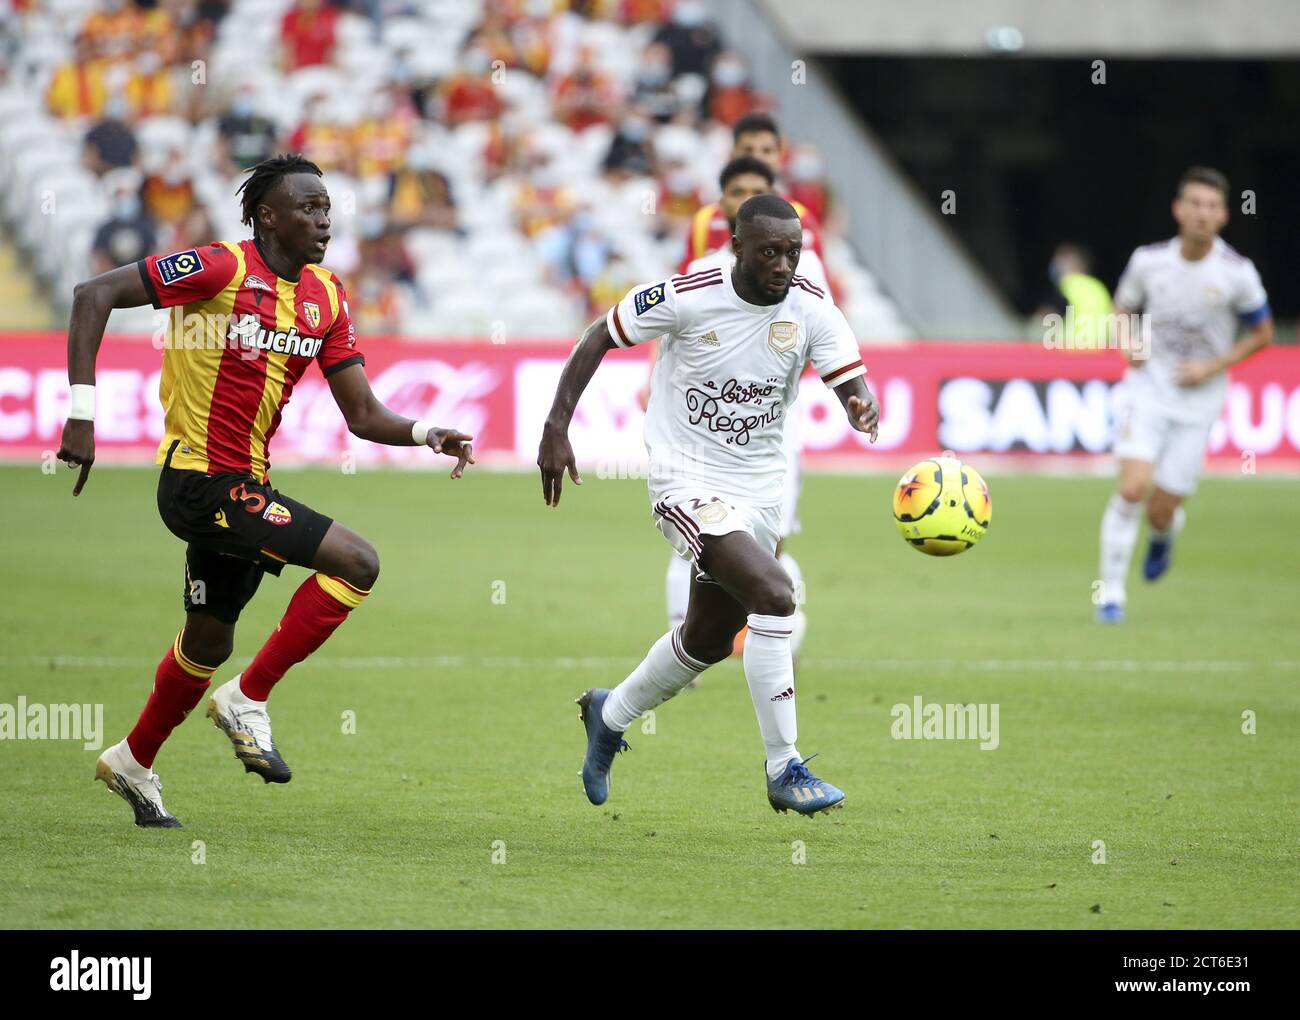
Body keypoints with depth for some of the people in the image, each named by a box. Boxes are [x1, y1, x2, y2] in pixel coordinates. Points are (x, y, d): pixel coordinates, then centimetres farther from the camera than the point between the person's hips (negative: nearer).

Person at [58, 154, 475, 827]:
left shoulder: (326, 298, 7)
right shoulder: (220, 268, -14)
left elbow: (362, 415, 8)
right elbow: (94, 295, -16)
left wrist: (425, 434, -12)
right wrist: (82, 410, -23)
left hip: (245, 486, 8)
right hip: (201, 483, -8)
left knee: (210, 640, 22)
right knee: (356, 562, -18)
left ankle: (134, 763, 41)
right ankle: (249, 699, -8)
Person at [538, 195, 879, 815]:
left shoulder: (813, 314, -9)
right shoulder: (686, 298, -17)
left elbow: (852, 386, -17)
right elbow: (599, 337, -4)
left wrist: (864, 410, -42)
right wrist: (556, 429, -8)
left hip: (758, 490, 6)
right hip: (687, 481, -6)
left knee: (708, 641, 18)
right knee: (774, 594, -26)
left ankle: (610, 715, 47)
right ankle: (784, 769, -18)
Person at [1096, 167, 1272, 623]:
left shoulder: (1237, 273, -10)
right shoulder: (1148, 260, -6)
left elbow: (1262, 334, 2)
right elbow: (1122, 307, 13)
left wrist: (1212, 367, -10)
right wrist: (1126, 341, -9)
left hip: (1197, 401, 0)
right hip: (1147, 388, 0)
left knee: (1160, 512, -1)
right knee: (1132, 487, -20)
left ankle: (1164, 532, 39)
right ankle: (1111, 592, -6)